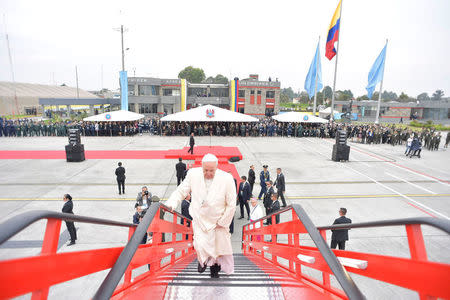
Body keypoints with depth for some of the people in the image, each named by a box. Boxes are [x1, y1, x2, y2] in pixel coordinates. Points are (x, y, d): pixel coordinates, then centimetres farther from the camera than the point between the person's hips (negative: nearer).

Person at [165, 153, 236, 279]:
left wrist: (222, 222, -7)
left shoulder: (227, 179, -20)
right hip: (200, 220, 1)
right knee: (200, 246, -11)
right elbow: (181, 191, 0)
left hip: (218, 221, 0)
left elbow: (231, 205, -11)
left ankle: (214, 267, 46)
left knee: (219, 247, 13)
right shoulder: (193, 174, -13)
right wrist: (171, 203, -15)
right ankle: (203, 260, 27)